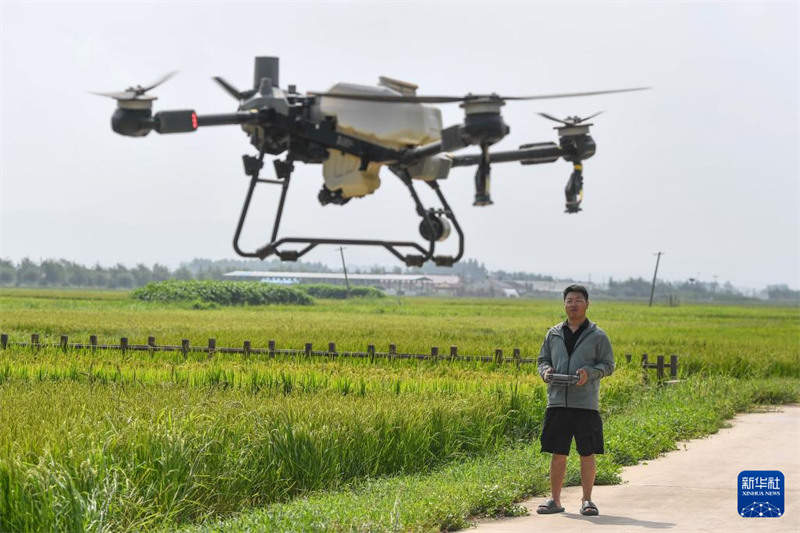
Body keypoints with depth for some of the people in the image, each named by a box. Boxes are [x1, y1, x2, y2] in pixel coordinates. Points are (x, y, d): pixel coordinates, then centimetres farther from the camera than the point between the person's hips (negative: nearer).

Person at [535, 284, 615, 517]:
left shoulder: (598, 336, 3)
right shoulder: (554, 334, 12)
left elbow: (608, 365, 3)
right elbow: (543, 359, 18)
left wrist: (589, 373, -16)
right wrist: (545, 371, -5)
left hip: (586, 403, -2)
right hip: (557, 401, 3)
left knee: (587, 453, 1)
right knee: (557, 452, 5)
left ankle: (587, 500, 10)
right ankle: (555, 500, 13)